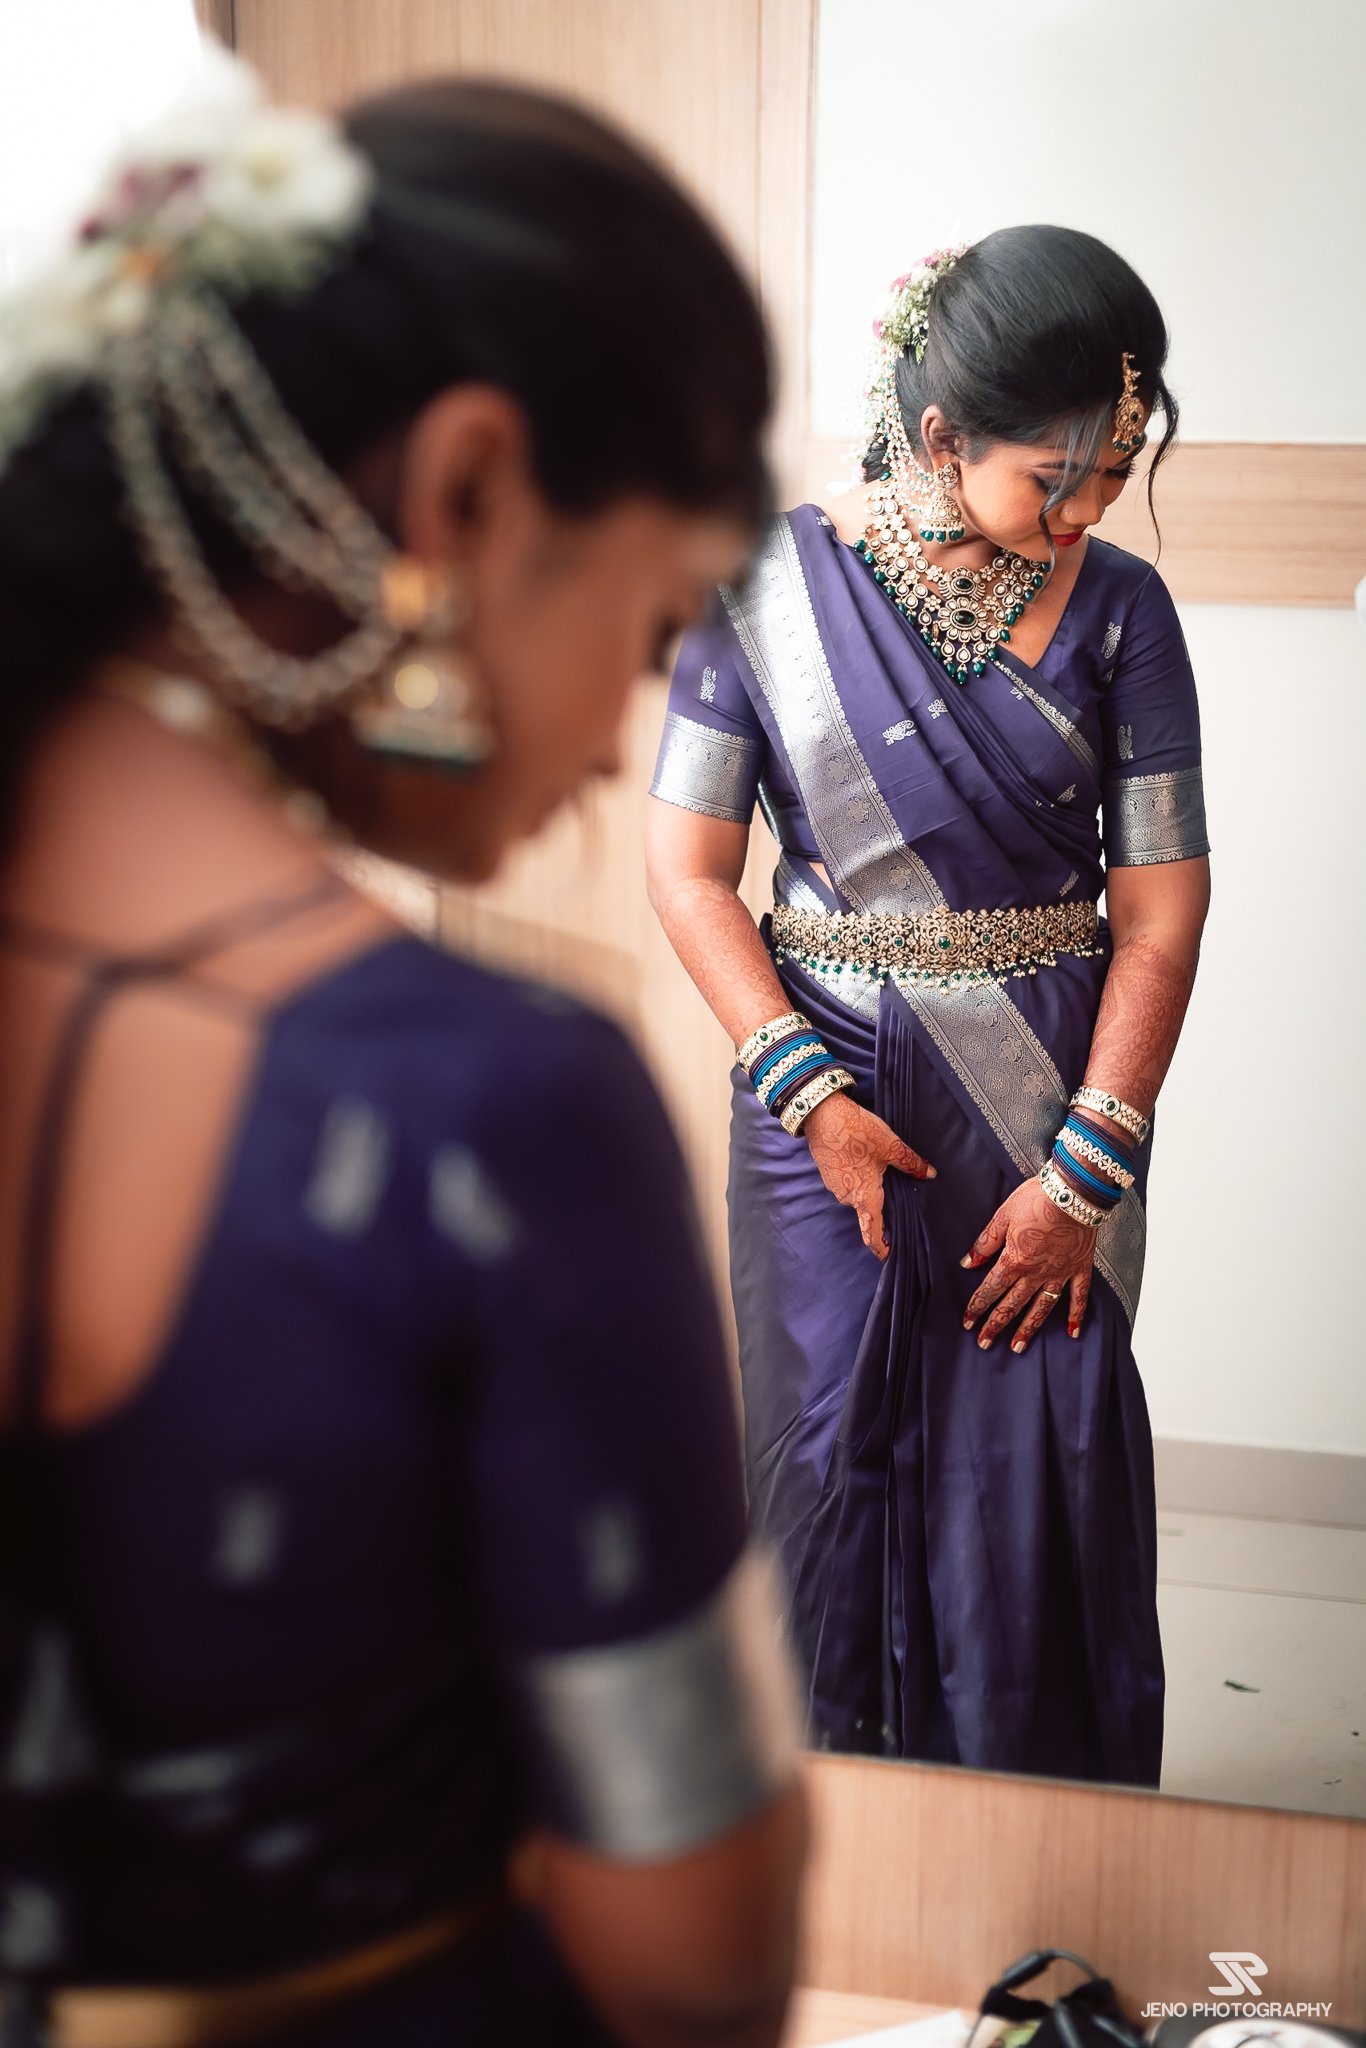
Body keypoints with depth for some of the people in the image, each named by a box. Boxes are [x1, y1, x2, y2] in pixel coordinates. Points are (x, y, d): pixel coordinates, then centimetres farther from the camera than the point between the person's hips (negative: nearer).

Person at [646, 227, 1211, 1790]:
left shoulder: (1116, 609, -3)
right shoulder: (765, 587, -5)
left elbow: (1162, 906, -3)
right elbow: (687, 865, -3)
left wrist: (1086, 1173, -9)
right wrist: (807, 1094, -11)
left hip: (1049, 1101, 1)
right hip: (822, 1091, 0)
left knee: (1034, 1479, 6)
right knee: (830, 1467, 7)